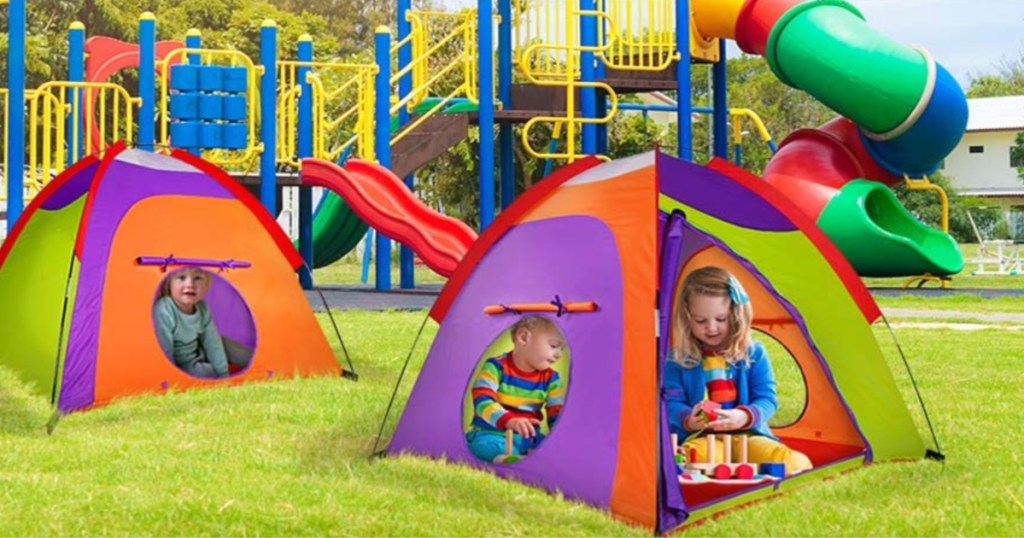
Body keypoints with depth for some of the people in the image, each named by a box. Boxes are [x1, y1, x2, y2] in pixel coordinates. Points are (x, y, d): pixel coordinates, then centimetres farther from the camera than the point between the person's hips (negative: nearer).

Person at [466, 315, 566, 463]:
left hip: (528, 439, 4)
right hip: (490, 434, -4)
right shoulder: (496, 367, -8)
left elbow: (557, 415, 5)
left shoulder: (551, 379, 7)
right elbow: (483, 401, -21)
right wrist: (509, 420, -40)